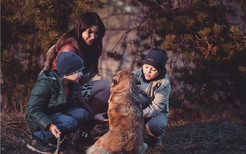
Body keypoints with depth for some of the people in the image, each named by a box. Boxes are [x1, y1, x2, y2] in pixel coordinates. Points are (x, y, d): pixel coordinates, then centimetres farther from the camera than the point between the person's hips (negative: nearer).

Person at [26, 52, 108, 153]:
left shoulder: (69, 84, 2)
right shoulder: (45, 84, -24)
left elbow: (71, 106, 14)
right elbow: (33, 110, -26)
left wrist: (93, 116, 6)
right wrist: (50, 125, -40)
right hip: (39, 120, -8)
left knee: (82, 113, -14)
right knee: (70, 123, -30)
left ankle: (55, 137, -8)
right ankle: (36, 139, -22)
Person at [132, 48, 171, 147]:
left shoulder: (164, 84, -21)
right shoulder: (136, 75, -12)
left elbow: (156, 108, -25)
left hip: (158, 112, -2)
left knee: (154, 126, -37)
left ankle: (154, 137, 3)